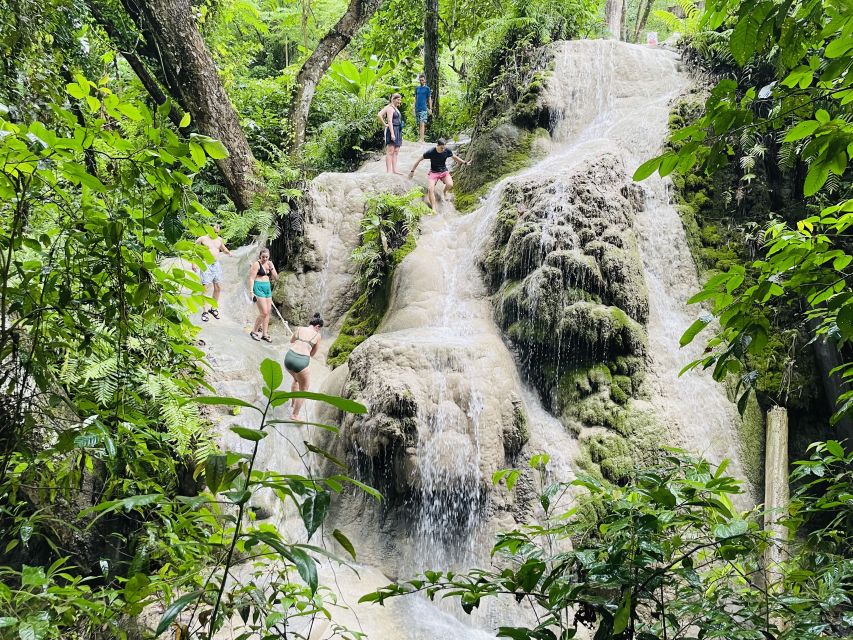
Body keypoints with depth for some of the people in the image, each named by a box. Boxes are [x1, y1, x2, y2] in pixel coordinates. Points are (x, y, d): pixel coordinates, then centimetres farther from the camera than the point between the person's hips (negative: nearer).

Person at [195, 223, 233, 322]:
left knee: (218, 288, 7)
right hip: (206, 266, -6)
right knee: (205, 288, -10)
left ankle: (214, 308, 22)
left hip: (217, 265, 6)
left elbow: (223, 249, 29)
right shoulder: (202, 239, -4)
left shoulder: (219, 239, 12)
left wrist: (228, 252, 6)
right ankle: (205, 312, -8)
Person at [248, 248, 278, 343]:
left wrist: (272, 268, -5)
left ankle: (265, 334, 15)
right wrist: (251, 292, -18)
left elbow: (276, 278, 11)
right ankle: (254, 331, 3)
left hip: (268, 288, 7)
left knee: (268, 312, 7)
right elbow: (251, 278, -11)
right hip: (258, 288, -7)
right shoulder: (256, 264, -8)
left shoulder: (270, 264, 11)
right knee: (264, 312, -12)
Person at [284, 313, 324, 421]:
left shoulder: (299, 329, 12)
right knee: (304, 389, 18)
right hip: (301, 361, -5)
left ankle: (294, 402, 50)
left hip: (289, 357, 5)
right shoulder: (317, 336, 6)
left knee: (296, 379, 37)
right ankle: (294, 415, 20)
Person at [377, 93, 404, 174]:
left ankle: (394, 170, 11)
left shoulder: (396, 108, 19)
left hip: (398, 131, 10)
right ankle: (389, 171, -13)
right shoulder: (390, 108, -10)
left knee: (395, 152, 9)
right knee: (390, 151, -11)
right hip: (392, 130, -10)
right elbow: (390, 121, -17)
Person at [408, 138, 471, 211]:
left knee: (450, 185, -27)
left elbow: (455, 157, 10)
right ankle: (433, 209, -19)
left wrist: (465, 162, 13)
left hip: (444, 172, 2)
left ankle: (445, 191, 11)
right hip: (434, 172, -2)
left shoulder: (447, 151, -11)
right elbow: (419, 160, -8)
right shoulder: (431, 152, -19)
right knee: (431, 189, -25)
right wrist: (412, 171, -5)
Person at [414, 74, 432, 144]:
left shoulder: (427, 88, 1)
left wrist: (430, 109, -5)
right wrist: (414, 107, 14)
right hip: (417, 108, 5)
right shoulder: (417, 88, 15)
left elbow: (429, 99, 1)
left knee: (422, 124, -15)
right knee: (418, 124, 8)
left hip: (423, 108, -5)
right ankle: (420, 137, 15)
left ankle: (421, 139, -23)